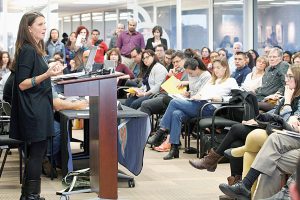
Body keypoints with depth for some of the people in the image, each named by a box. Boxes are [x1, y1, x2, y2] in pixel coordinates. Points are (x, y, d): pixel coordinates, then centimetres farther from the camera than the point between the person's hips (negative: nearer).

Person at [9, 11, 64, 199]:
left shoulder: (36, 50, 12)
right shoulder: (27, 50, -15)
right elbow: (22, 84, -19)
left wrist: (51, 69, 25)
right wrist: (47, 75, -28)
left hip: (39, 109, 10)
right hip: (33, 111, -10)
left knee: (35, 154, 13)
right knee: (37, 153, -6)